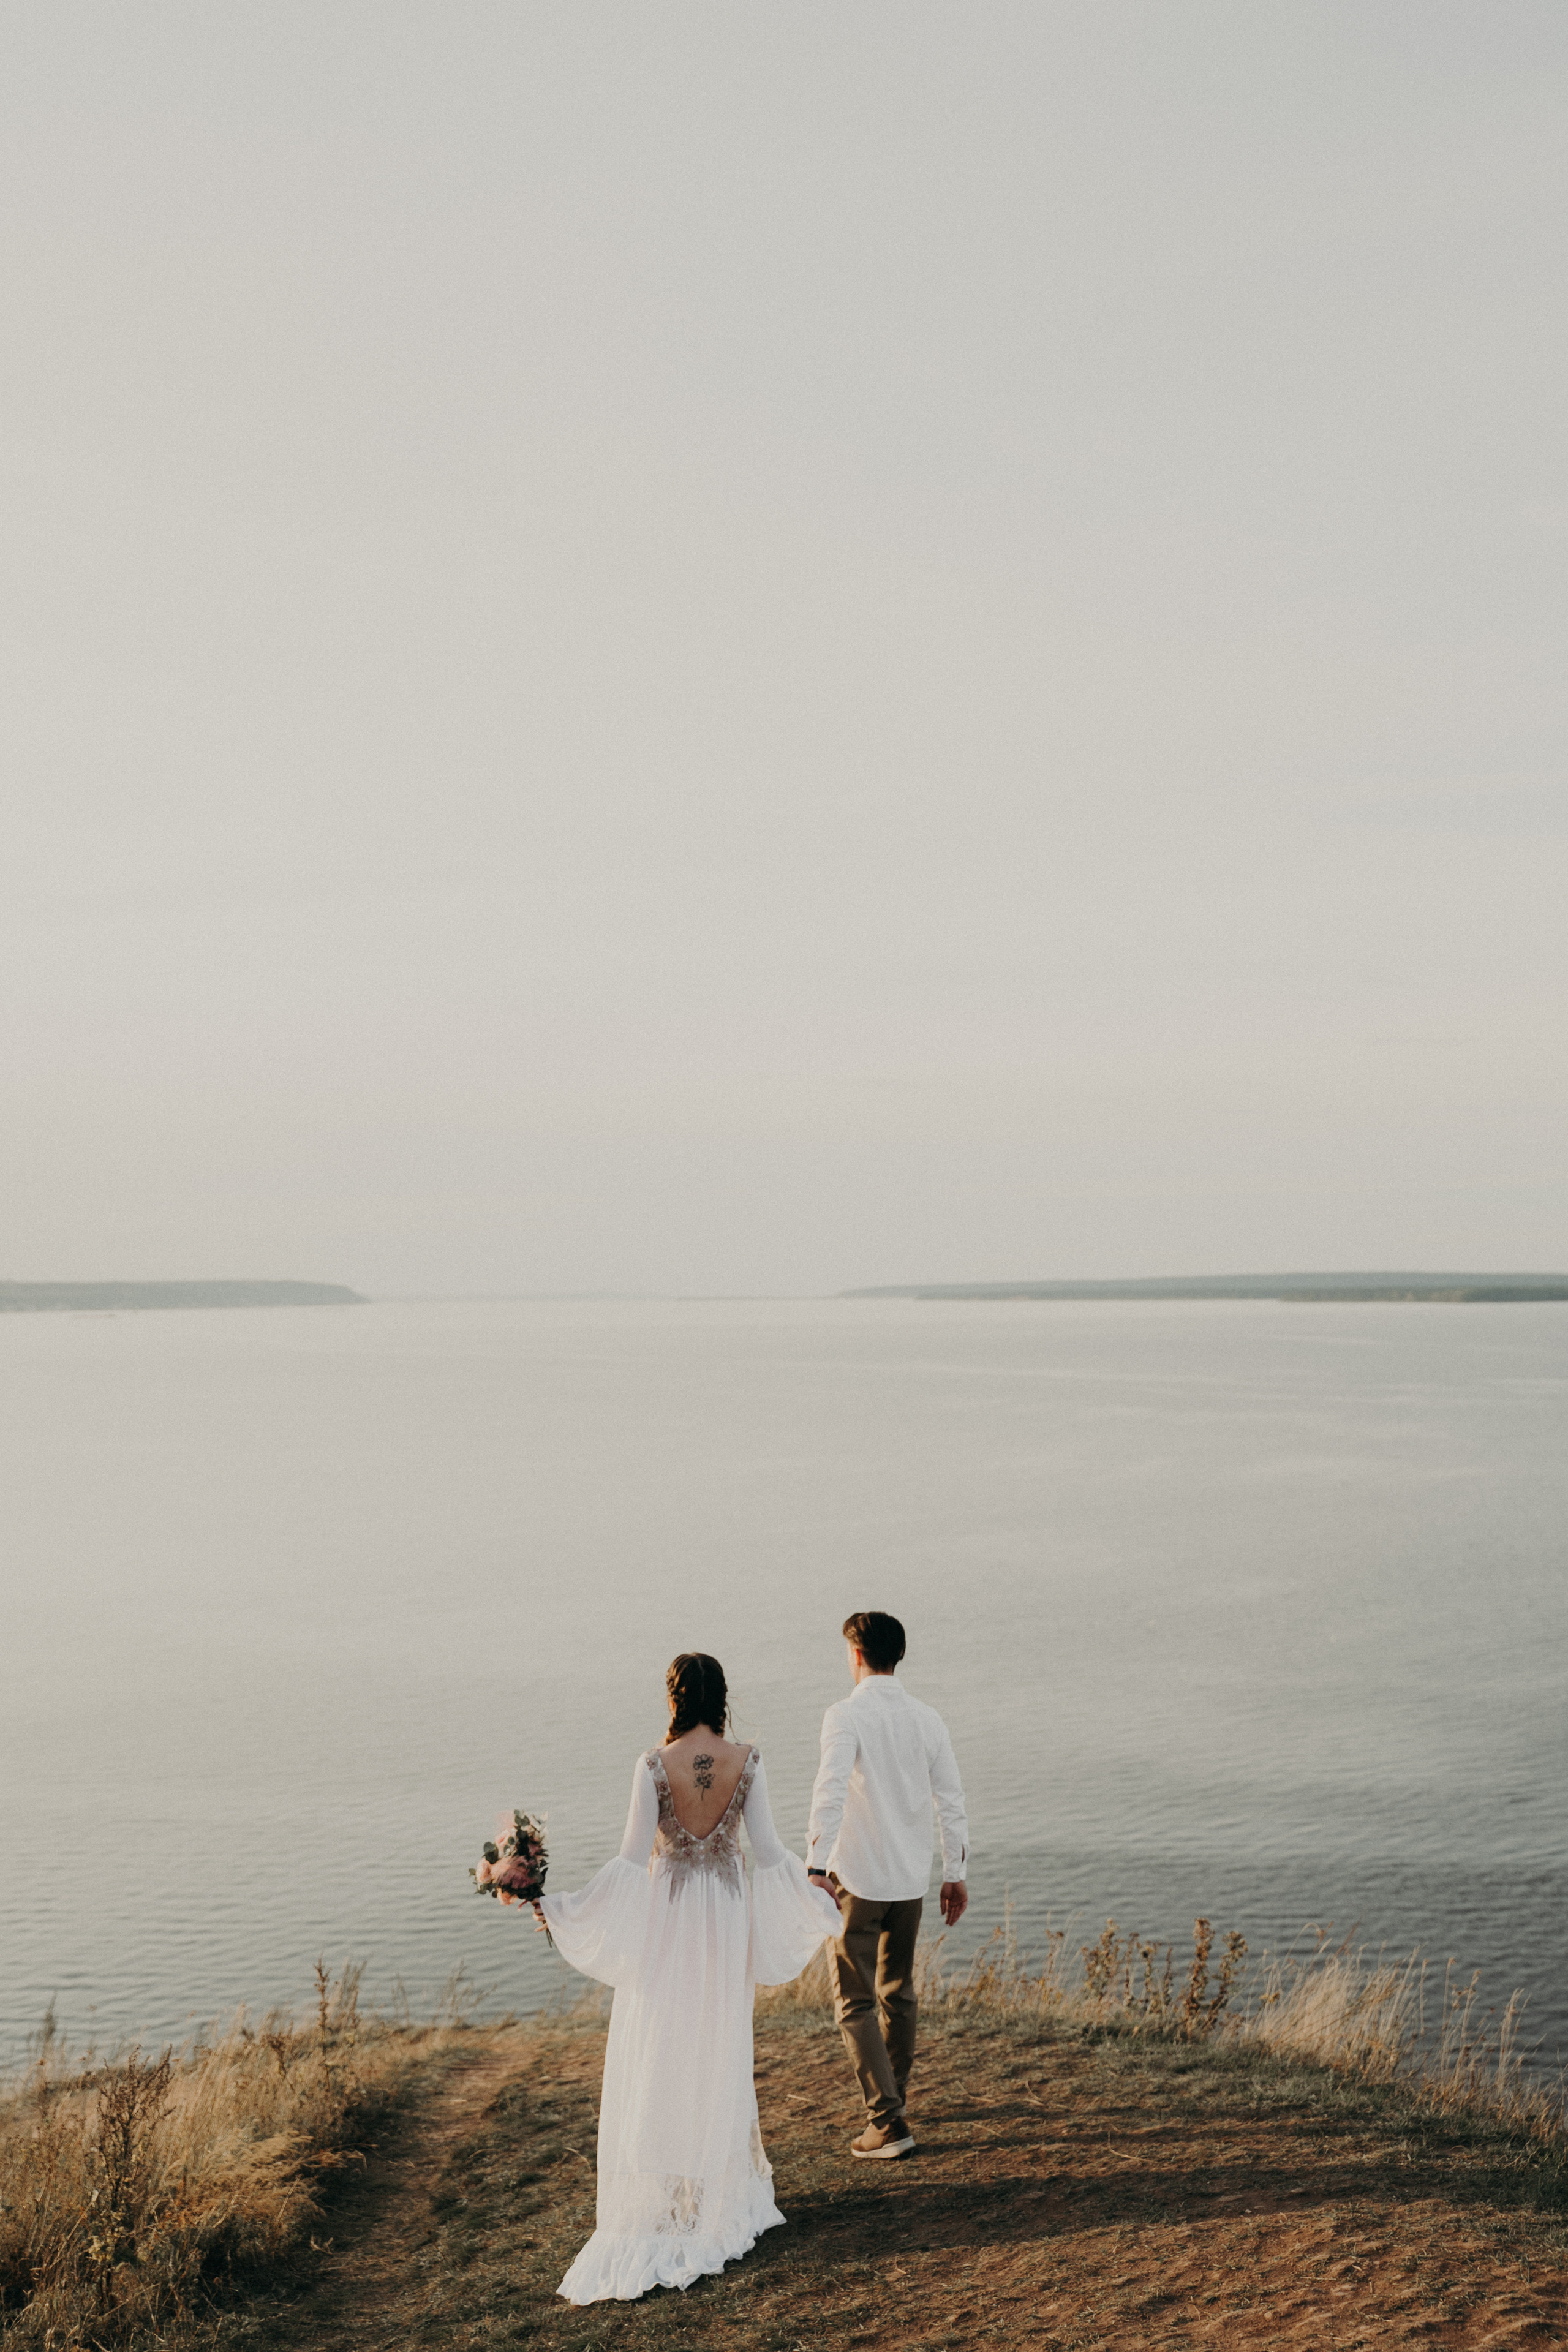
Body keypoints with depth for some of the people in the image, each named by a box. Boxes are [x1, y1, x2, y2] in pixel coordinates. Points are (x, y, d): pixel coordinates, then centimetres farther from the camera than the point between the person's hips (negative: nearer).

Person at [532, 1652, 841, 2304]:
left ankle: (661, 2210, 7)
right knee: (719, 2059, 18)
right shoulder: (747, 1762, -8)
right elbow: (766, 1849, -7)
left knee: (656, 2065, 6)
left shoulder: (654, 1765, -14)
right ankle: (726, 2198, 29)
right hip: (726, 1916, 3)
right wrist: (817, 1904, 8)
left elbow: (634, 1856, -15)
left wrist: (561, 1907, -9)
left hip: (664, 1920, -3)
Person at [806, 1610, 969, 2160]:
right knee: (898, 1992, 21)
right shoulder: (927, 1719, 3)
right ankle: (893, 2100, 33)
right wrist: (956, 1873, 13)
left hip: (858, 1879, -6)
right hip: (912, 1879, 6)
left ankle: (887, 2122, -5)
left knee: (855, 2002, 2)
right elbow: (951, 1801, 5)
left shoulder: (847, 1715, -13)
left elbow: (830, 1794, -24)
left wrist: (816, 1868, -27)